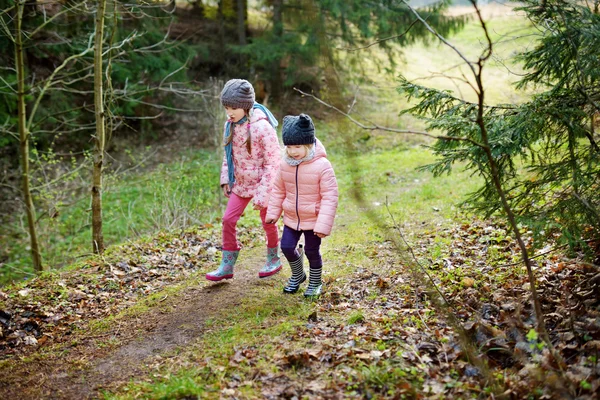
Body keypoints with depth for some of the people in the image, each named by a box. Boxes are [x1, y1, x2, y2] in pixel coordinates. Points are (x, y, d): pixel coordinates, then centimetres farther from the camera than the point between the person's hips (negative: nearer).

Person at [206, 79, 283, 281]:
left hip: (262, 183, -6)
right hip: (241, 183, 6)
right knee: (228, 220, 1)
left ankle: (274, 260, 34)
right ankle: (227, 266, 12)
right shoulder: (230, 125, -5)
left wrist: (262, 194, -20)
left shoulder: (263, 128, -25)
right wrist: (225, 178, 6)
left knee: (268, 223, 11)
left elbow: (272, 163, -21)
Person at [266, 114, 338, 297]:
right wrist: (273, 212, 8)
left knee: (312, 251, 8)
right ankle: (297, 275, 35)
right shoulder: (285, 164, -5)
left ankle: (315, 282, 34)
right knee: (287, 247, 5)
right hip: (291, 218, 4)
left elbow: (330, 197, -19)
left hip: (313, 219, -4)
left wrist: (323, 224, -22)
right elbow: (278, 190, 9)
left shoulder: (322, 165, -22)